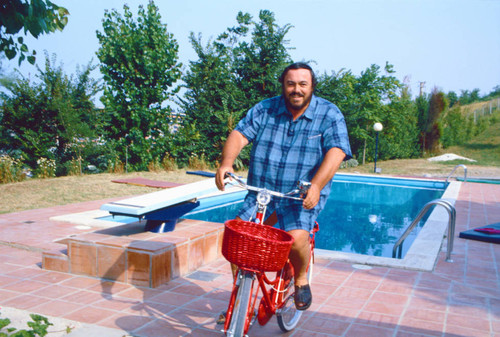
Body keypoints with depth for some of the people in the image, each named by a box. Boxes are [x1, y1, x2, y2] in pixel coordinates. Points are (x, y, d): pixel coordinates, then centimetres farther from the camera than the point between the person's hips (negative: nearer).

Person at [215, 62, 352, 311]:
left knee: (296, 238, -26)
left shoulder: (329, 115, -4)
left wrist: (316, 186, -34)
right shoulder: (264, 110, 3)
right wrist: (226, 163, -27)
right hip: (261, 192, 3)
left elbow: (336, 153, -17)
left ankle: (301, 279, 8)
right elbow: (239, 134, -5)